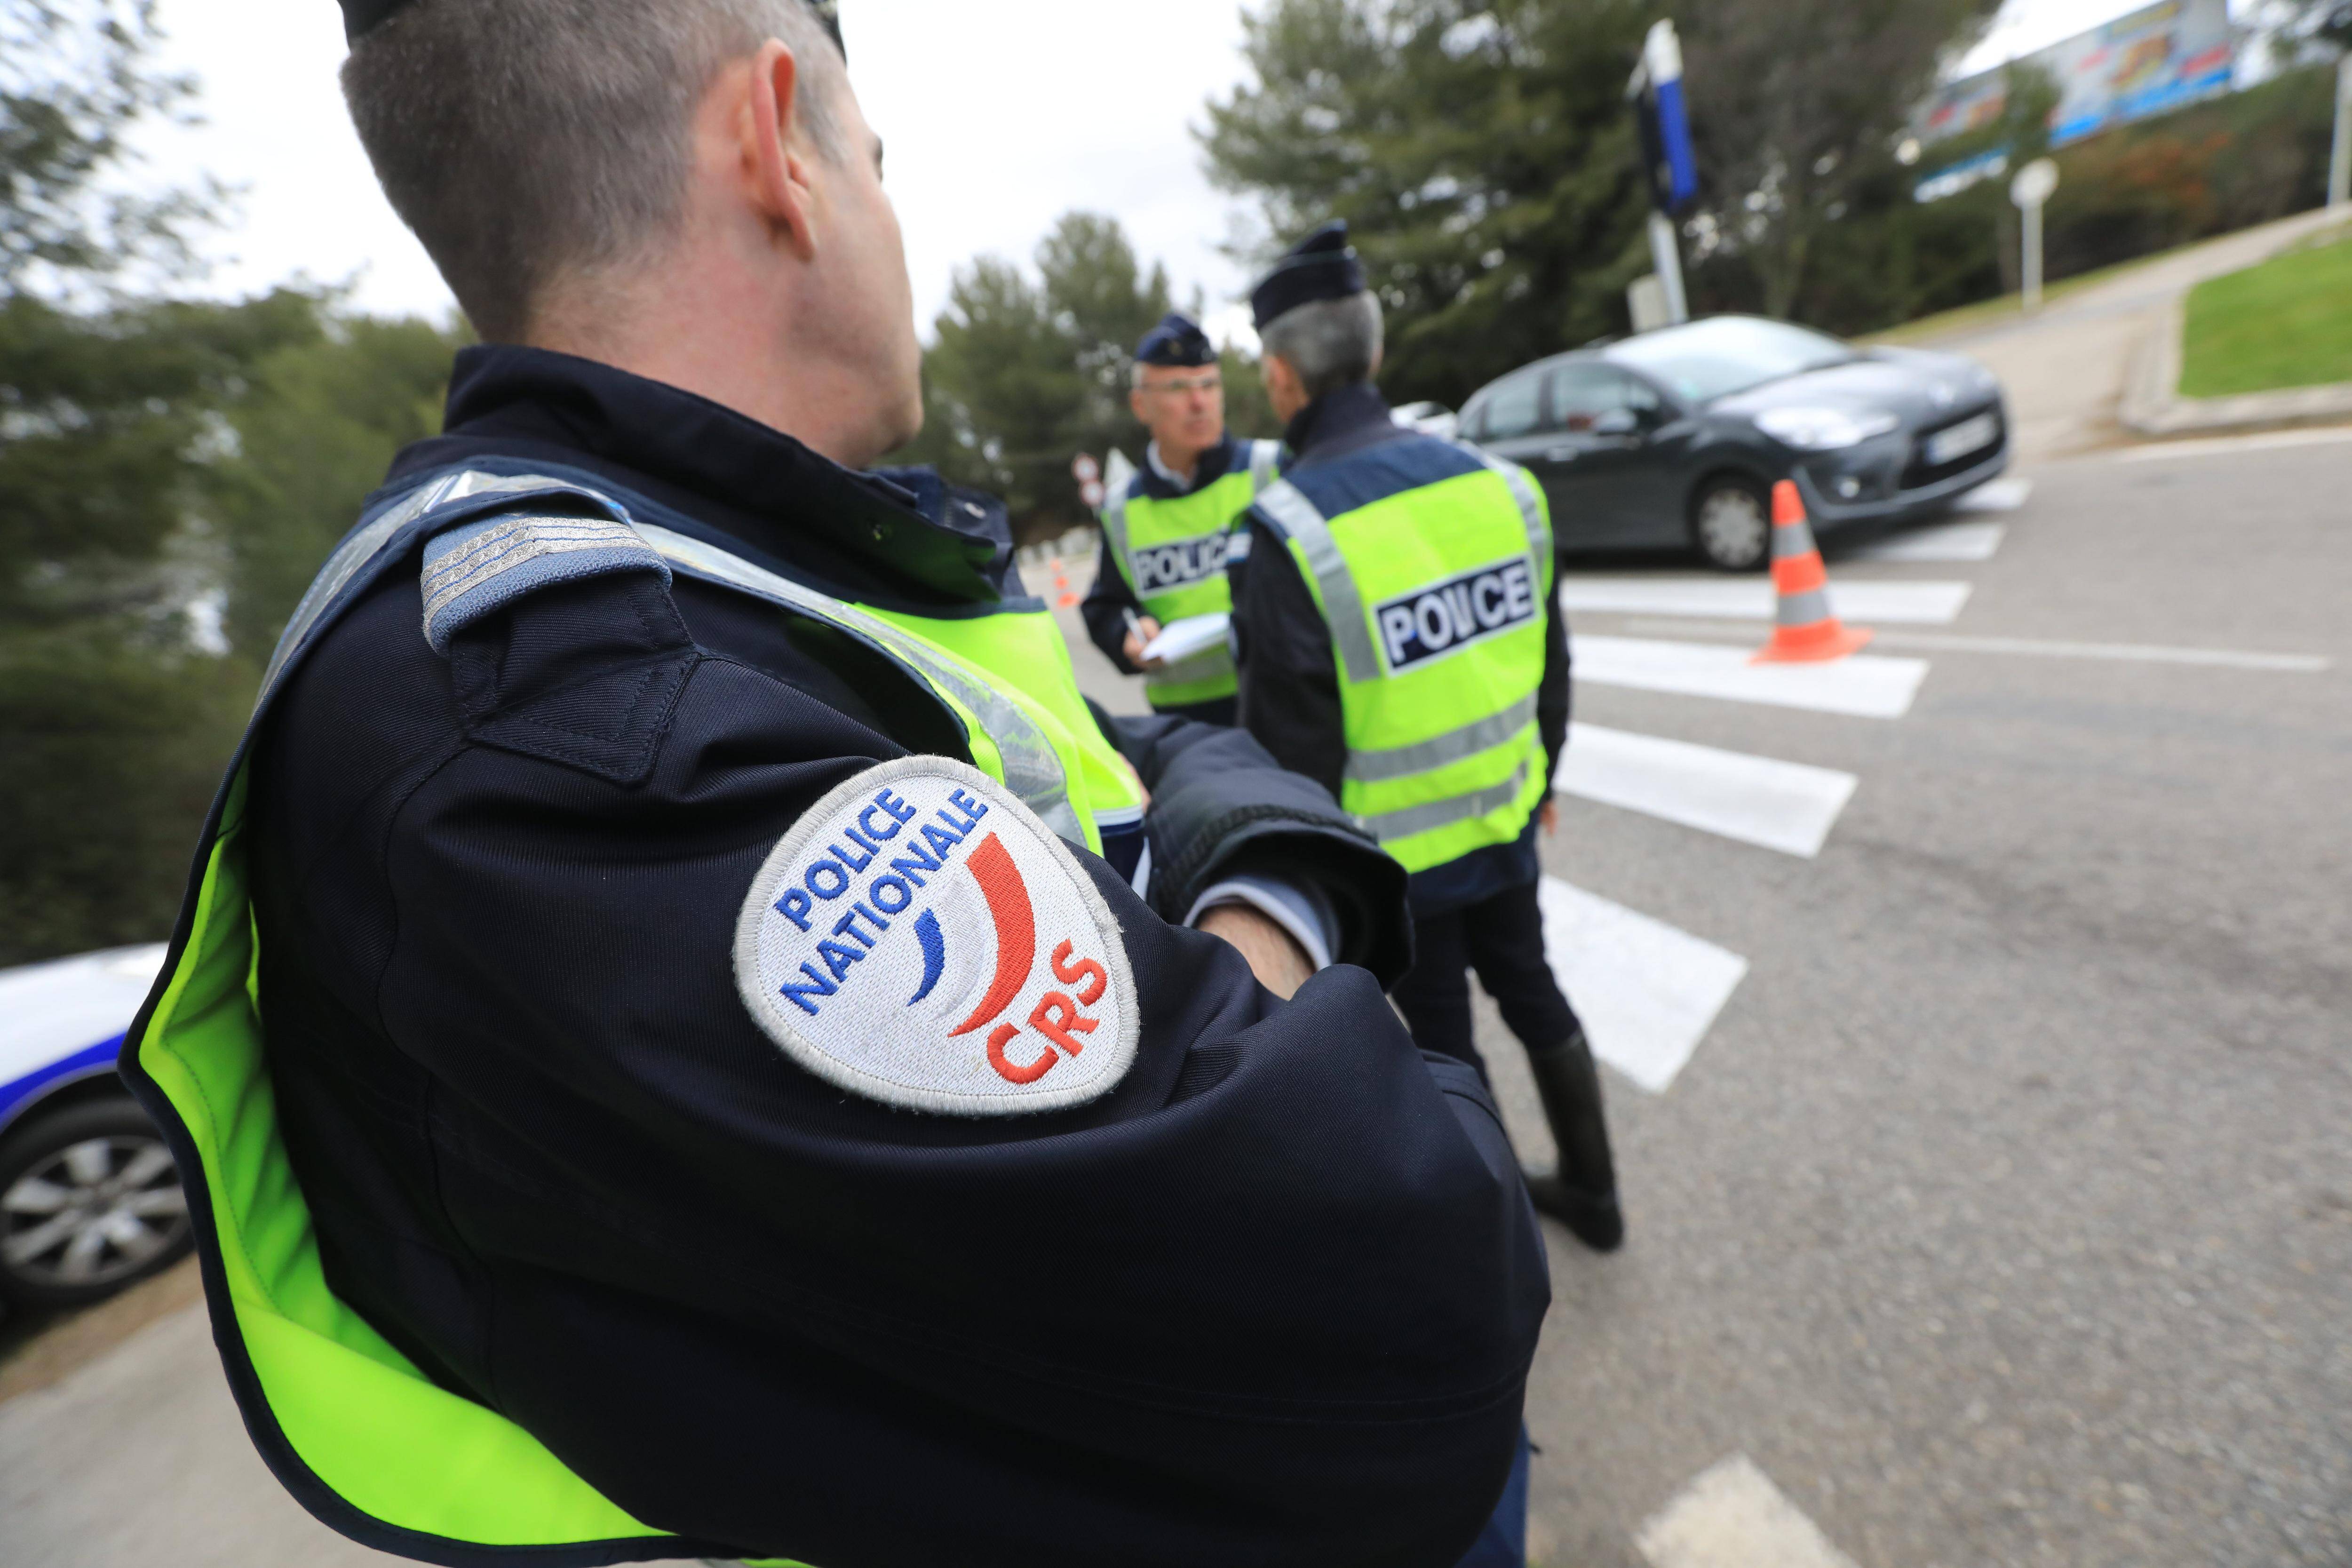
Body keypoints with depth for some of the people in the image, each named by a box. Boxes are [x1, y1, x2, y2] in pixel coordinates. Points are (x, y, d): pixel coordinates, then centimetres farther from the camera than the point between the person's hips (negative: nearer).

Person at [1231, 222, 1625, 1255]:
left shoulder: (1291, 528, -21)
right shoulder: (1500, 482, -2)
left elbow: (1292, 734, -19)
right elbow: (1548, 657, 8)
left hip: (1394, 849, -5)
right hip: (1504, 817, 6)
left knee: (1441, 1030, 15)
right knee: (1530, 989, 24)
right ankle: (1591, 1192, 44)